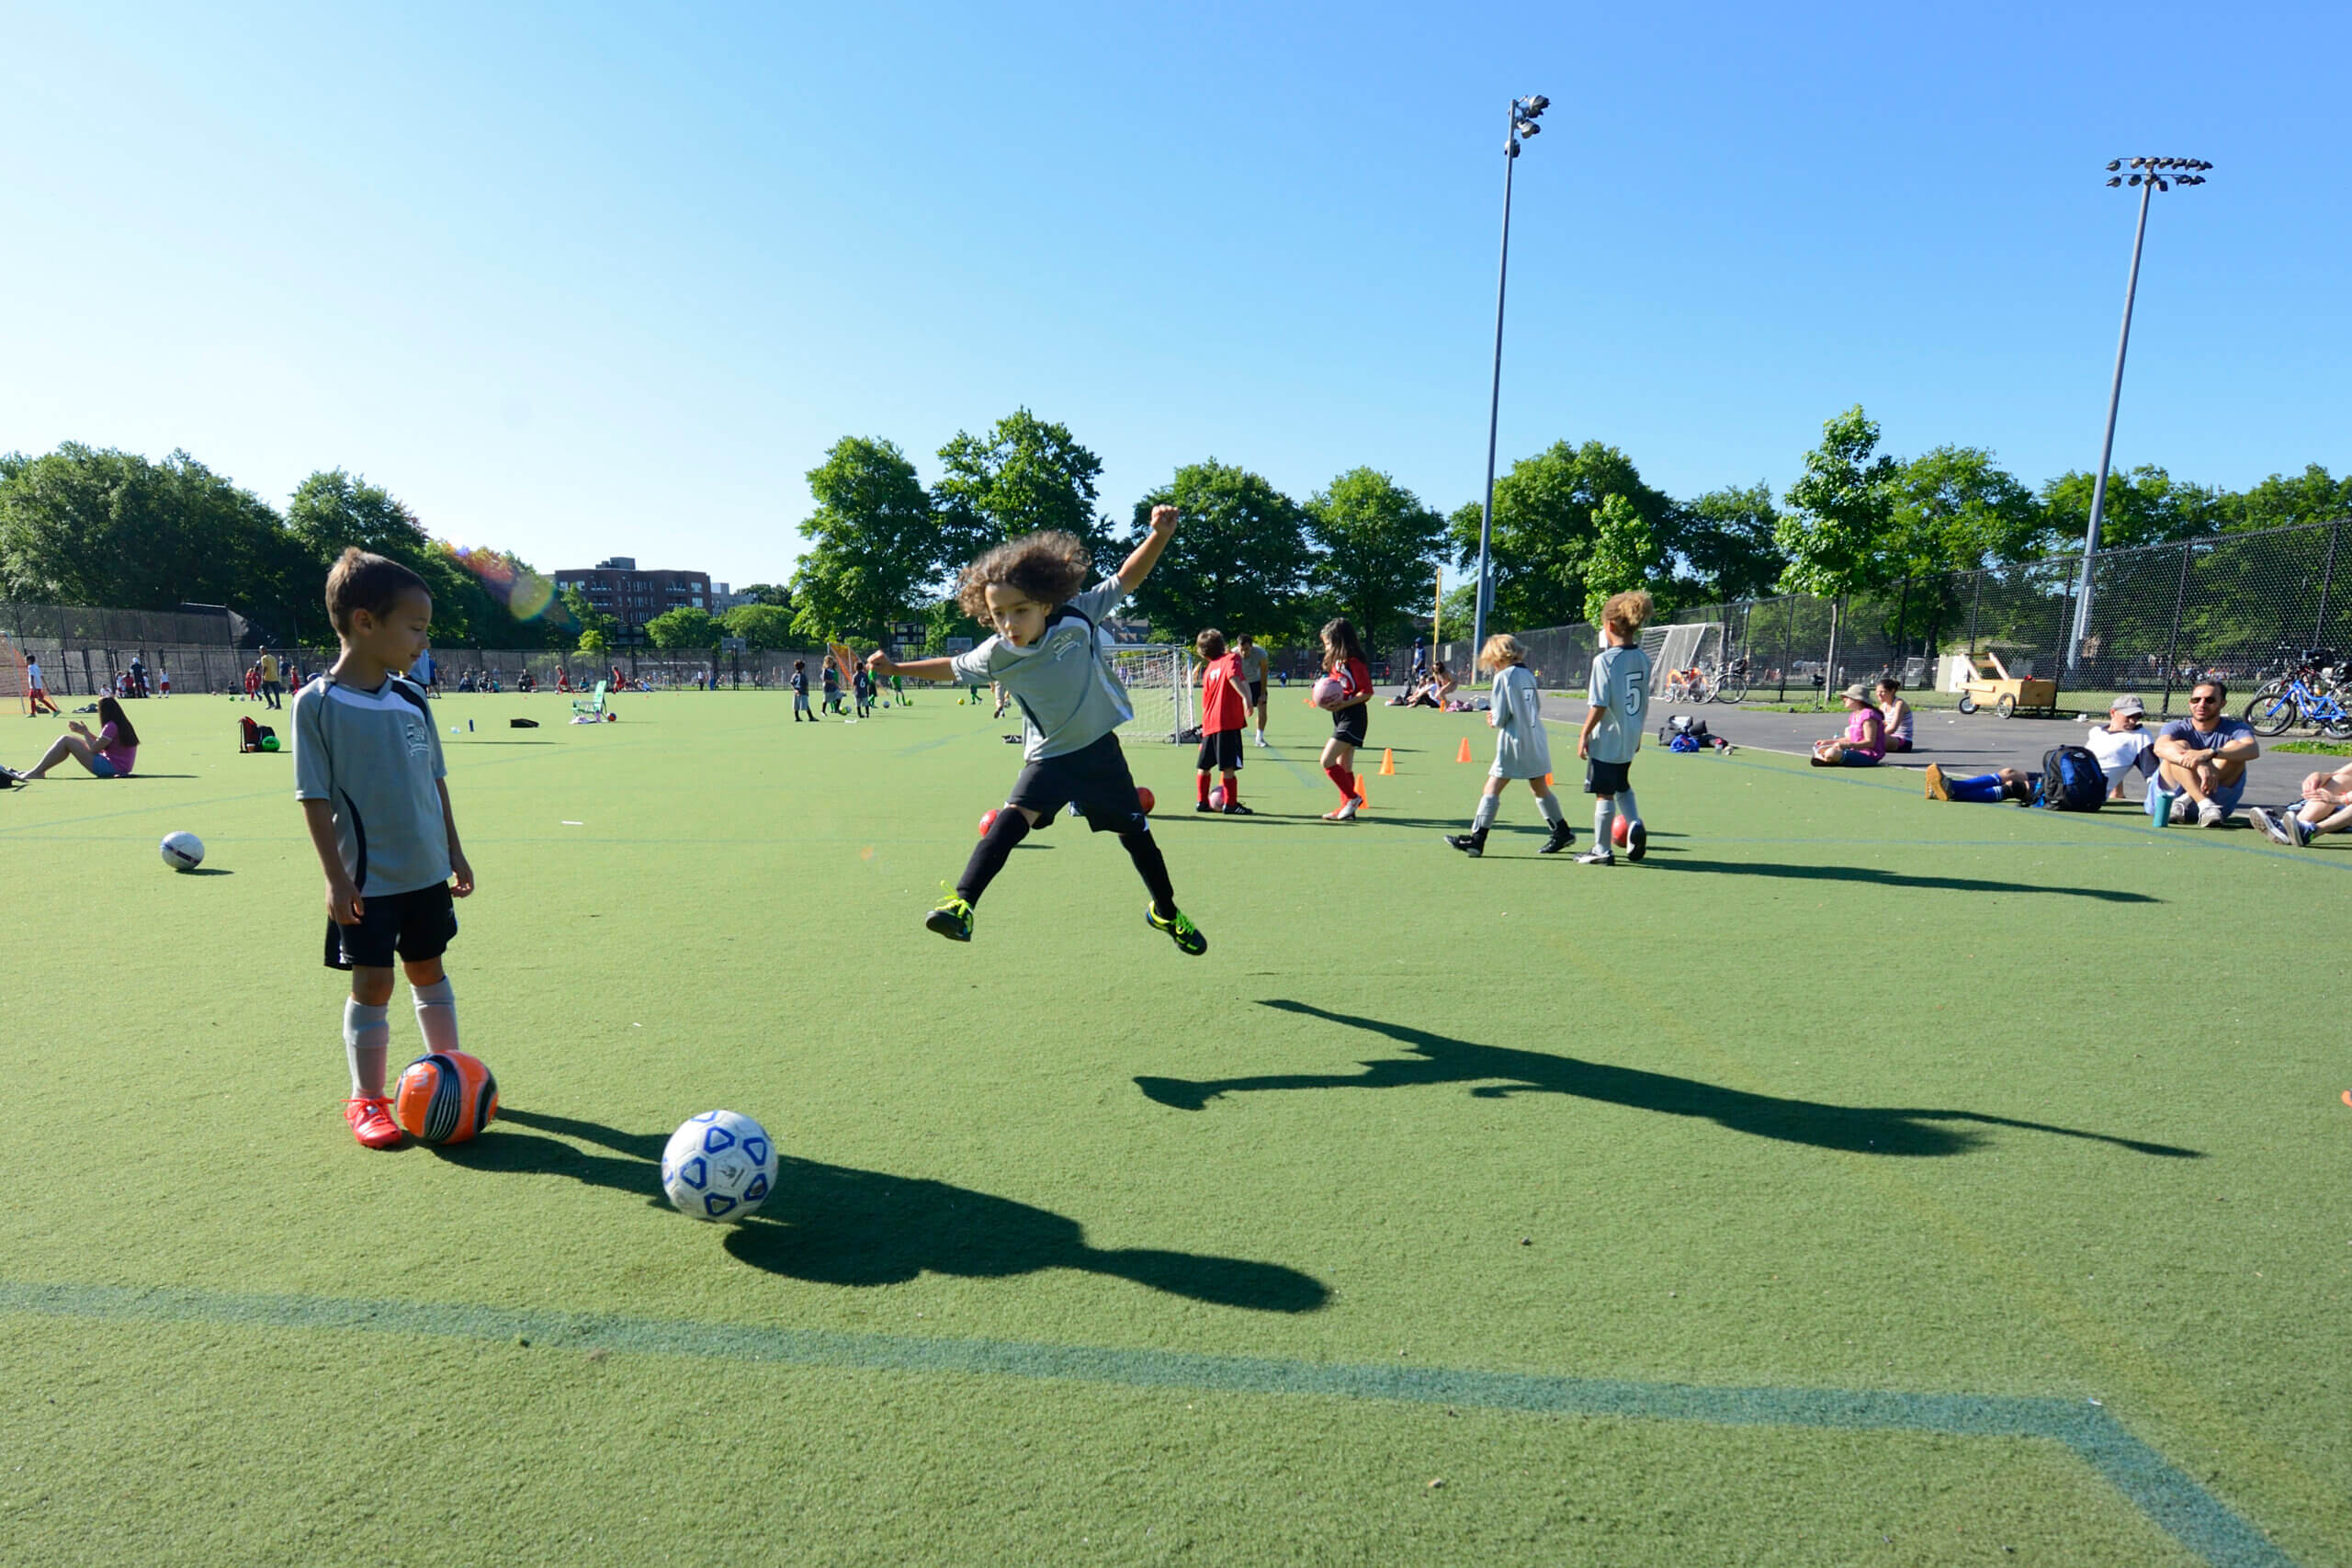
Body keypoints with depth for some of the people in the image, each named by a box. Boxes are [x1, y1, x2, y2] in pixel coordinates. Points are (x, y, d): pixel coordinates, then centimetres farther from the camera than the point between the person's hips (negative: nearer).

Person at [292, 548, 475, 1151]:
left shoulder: (412, 698, 3)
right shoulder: (317, 704, -12)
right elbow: (315, 799, -11)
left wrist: (454, 854, 11)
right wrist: (336, 878, -13)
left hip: (426, 872, 5)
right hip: (366, 880, -5)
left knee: (429, 970, 16)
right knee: (372, 984, 3)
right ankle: (366, 1099, 20)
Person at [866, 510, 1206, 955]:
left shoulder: (1076, 617, -19)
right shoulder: (996, 655, -14)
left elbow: (1127, 578, -11)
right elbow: (954, 667, 7)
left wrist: (1160, 534, -24)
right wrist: (897, 668, 7)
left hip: (1099, 748, 1)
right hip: (1049, 755, 0)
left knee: (1135, 831, 13)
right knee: (1014, 816, -27)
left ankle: (1166, 912, 36)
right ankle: (961, 905, -29)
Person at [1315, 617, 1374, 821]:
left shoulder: (1354, 662, -15)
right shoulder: (1336, 661, 13)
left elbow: (1367, 693, -17)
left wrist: (1343, 703, -24)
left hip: (1353, 717, -10)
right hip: (1341, 717, 10)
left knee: (1327, 761, -14)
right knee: (1344, 766, 12)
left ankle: (1353, 797, -2)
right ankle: (1347, 809, 19)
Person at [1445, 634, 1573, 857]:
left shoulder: (1504, 676, -10)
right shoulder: (1528, 675, 11)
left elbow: (1500, 717, -14)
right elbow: (1538, 708, 17)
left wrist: (1494, 721, 9)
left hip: (1515, 742, -7)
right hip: (1537, 740, 7)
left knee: (1492, 789, -6)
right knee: (1541, 789, 20)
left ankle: (1476, 839, -9)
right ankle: (1563, 832, 28)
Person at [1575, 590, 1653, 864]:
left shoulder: (1605, 660, -18)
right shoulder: (1643, 659, 4)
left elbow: (1599, 705, -19)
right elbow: (1645, 702, 12)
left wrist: (1584, 734, -9)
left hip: (1606, 740, -7)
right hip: (1630, 739, 7)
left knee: (1604, 793, 2)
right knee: (1621, 785, 27)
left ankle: (1602, 850, 10)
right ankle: (1635, 824, 7)